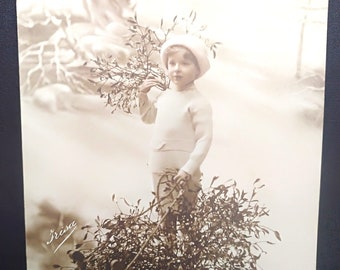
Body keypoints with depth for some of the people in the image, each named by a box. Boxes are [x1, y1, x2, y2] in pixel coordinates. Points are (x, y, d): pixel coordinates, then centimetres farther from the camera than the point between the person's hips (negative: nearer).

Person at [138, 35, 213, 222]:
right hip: (159, 168, 7)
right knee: (165, 215, 19)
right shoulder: (164, 96, 7)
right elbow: (148, 117, 23)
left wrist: (189, 168, -21)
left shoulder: (198, 102, -16)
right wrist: (143, 95, 7)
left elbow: (205, 139, -17)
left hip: (182, 172, -7)